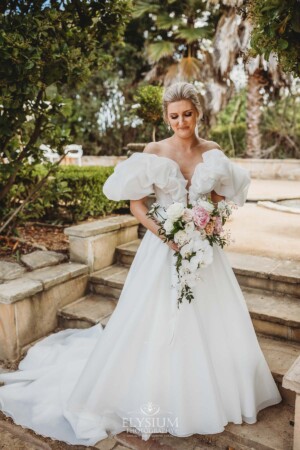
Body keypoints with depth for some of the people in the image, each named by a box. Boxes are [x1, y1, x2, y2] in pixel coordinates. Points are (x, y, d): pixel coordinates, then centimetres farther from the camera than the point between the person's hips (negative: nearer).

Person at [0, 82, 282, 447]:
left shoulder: (213, 151, 3)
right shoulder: (154, 151, -5)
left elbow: (222, 198, 10)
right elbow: (136, 203, -7)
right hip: (163, 246, -3)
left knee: (210, 323, 11)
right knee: (155, 325, 4)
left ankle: (207, 397, 37)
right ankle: (157, 399, 28)